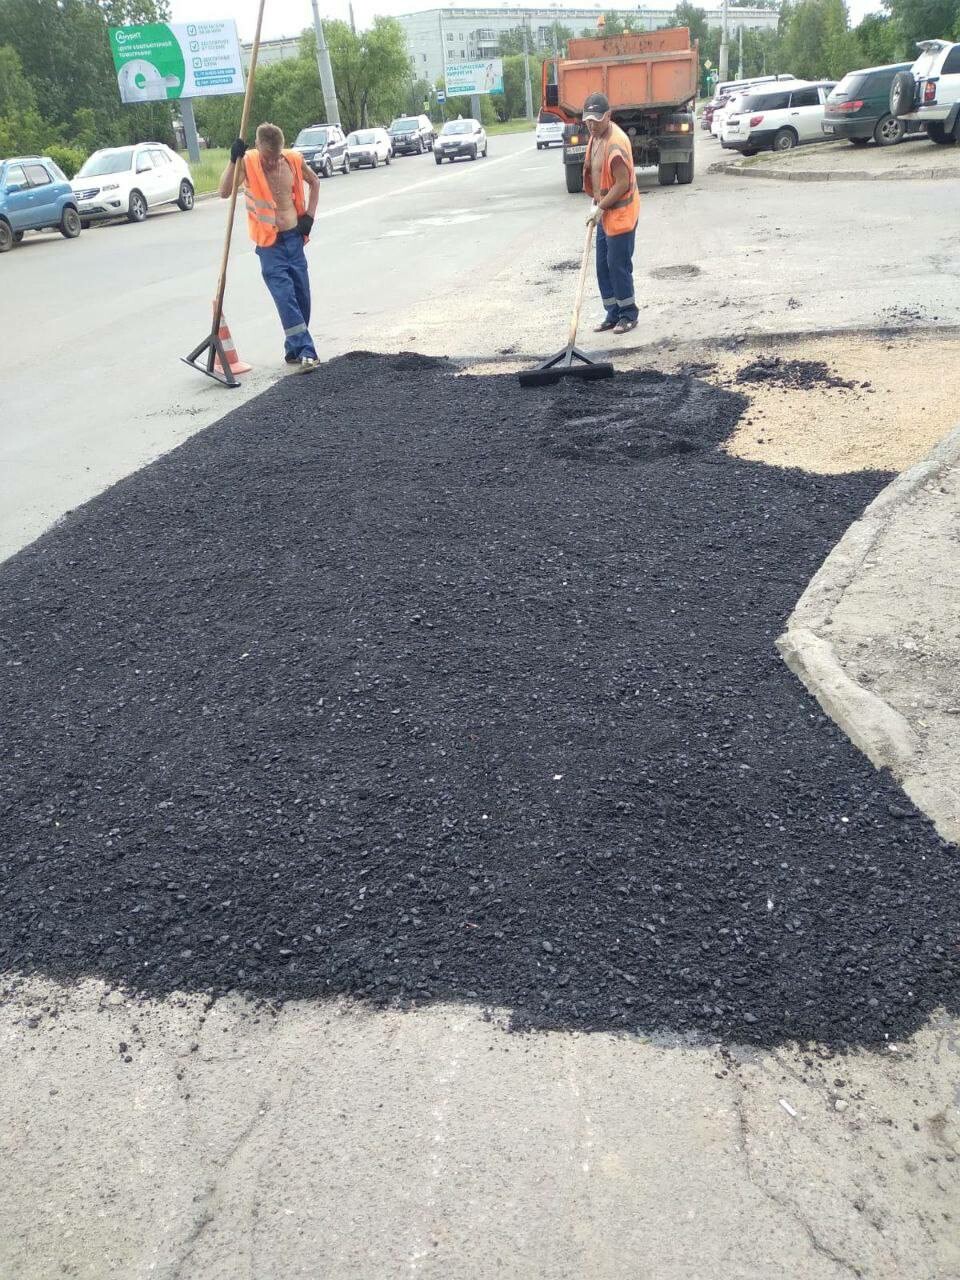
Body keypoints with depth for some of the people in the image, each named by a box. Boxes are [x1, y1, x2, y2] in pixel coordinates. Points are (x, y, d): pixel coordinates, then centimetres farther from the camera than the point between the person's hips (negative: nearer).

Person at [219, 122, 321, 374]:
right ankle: (306, 352, -17)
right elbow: (224, 192, -23)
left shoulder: (293, 160, 0)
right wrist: (234, 160, -34)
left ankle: (294, 349, 22)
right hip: (269, 244, -5)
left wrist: (309, 215, 9)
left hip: (295, 238, 5)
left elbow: (314, 182, 20)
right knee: (286, 298, -14)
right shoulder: (248, 163, -11)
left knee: (302, 297, 8)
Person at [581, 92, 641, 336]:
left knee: (618, 265, -3)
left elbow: (623, 184, -22)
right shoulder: (596, 137, 9)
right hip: (604, 213, 9)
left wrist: (601, 207, -18)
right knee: (603, 266, 11)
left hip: (620, 213, -9)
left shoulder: (616, 143, -21)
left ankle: (629, 315, 9)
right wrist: (597, 201, 10)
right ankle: (613, 314, 19)